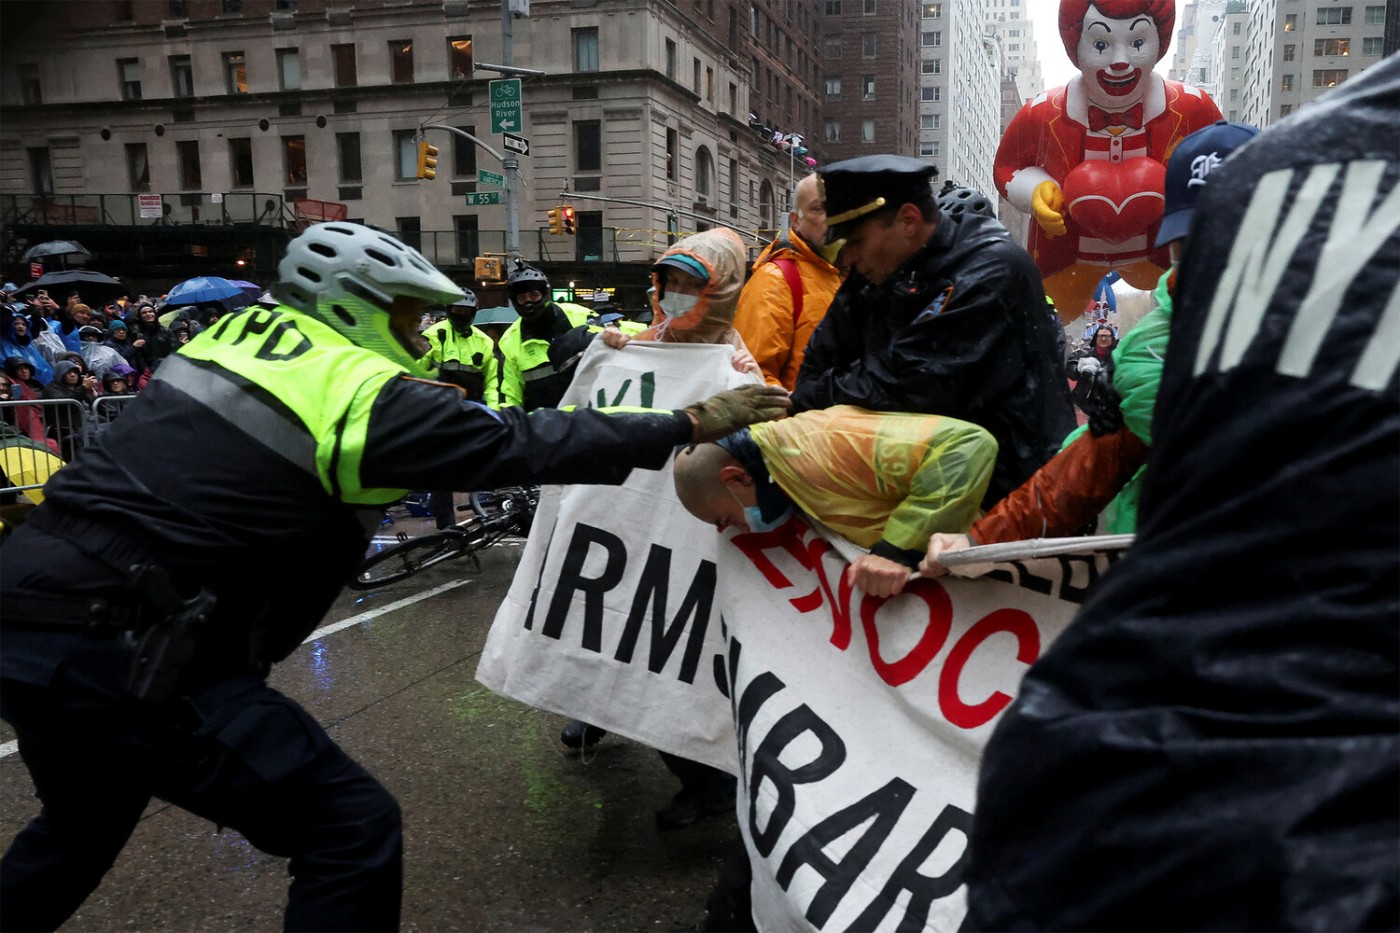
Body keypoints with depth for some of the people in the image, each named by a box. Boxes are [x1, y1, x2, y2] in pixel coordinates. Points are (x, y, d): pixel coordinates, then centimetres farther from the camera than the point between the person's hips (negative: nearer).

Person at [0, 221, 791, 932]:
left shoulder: (236, 331, 10)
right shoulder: (365, 390, -11)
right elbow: (528, 445, -12)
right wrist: (694, 424, -6)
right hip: (121, 651, -9)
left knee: (84, 825, 34)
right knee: (354, 829, -3)